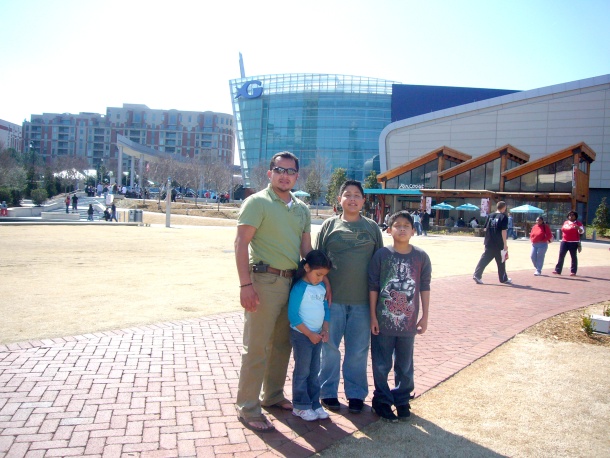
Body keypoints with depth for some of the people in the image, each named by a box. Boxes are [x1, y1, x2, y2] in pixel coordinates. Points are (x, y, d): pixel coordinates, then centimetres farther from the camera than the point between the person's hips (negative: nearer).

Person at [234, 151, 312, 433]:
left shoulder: (302, 209, 14)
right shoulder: (257, 202, -7)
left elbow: (306, 248, 17)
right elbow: (241, 243, -13)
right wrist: (245, 284, -20)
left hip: (292, 282, 7)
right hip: (264, 280, -7)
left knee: (282, 343, 17)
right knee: (256, 347, -1)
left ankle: (272, 395, 33)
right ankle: (247, 407, 11)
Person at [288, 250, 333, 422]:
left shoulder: (322, 287, 3)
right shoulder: (299, 288, -17)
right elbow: (293, 315, -19)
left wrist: (325, 330, -1)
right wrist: (309, 334, -16)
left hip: (317, 335, 6)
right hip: (301, 335, -6)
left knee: (314, 371, 14)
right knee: (302, 371, 3)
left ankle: (314, 403, 24)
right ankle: (300, 406, 14)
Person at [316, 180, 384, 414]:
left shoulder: (372, 227, 7)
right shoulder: (329, 225, 4)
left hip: (362, 300, 1)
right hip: (332, 298, -1)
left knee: (358, 350, 9)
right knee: (329, 347, 8)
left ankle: (356, 394, 24)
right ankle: (328, 392, 23)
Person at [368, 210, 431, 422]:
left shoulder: (421, 257, -2)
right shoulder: (381, 254, -7)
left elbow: (425, 288, 4)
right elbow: (373, 286, -4)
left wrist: (424, 316, 5)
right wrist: (373, 316, -5)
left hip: (408, 322, 2)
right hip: (383, 321, -1)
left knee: (405, 365, 15)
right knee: (381, 365, 9)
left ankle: (402, 400, 31)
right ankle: (382, 401, 25)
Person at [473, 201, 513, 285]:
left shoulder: (490, 216, 9)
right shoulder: (503, 217, -8)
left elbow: (485, 229, 11)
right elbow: (503, 231, -14)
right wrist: (505, 244, -10)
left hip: (489, 243, 5)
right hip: (499, 244, -5)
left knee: (484, 259, 5)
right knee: (501, 262, 9)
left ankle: (477, 275, -5)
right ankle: (504, 279, 21)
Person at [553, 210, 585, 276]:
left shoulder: (578, 223, -1)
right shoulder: (565, 222, 15)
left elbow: (582, 232, -11)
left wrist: (578, 228, -31)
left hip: (573, 242, -5)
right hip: (564, 242, 5)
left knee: (573, 256, 1)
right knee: (561, 255, 1)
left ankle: (573, 271, 6)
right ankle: (558, 270, 2)